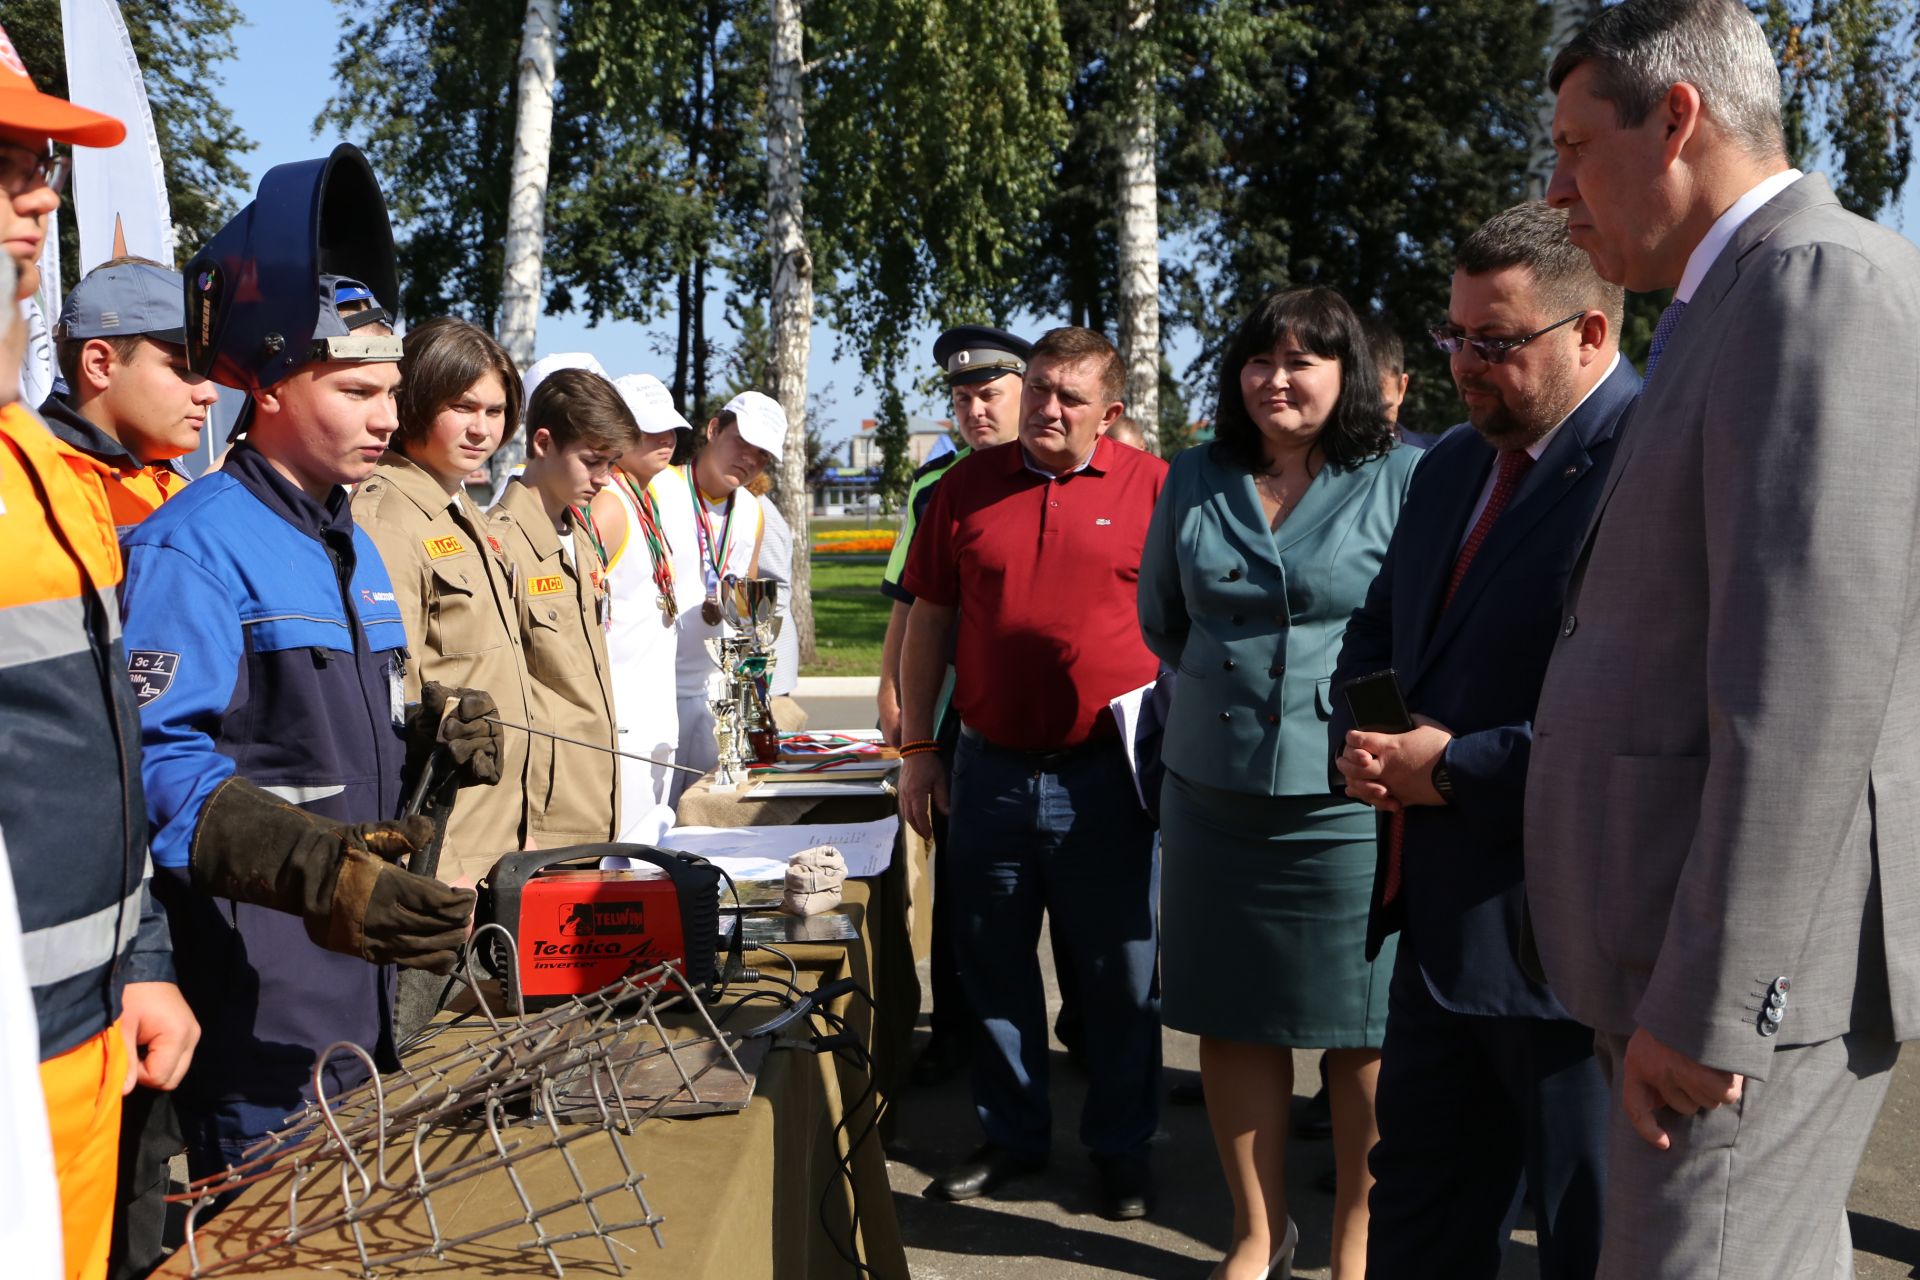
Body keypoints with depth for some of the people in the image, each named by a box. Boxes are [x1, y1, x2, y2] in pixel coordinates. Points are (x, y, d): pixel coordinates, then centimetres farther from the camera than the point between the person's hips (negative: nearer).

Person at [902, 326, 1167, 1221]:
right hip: (990, 770, 3)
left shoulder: (1152, 487, -2)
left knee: (1121, 975, 8)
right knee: (994, 968, 13)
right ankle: (1011, 1136, 30)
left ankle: (1121, 1147, 25)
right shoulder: (967, 488, 5)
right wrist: (916, 748, 7)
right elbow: (929, 622, 9)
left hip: (1106, 777, -3)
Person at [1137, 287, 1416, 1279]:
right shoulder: (1196, 479, 8)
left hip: (1348, 798, -4)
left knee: (1363, 1034, 5)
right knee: (1231, 1019, 11)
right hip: (1211, 791, 4)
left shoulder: (1399, 479, -4)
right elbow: (1160, 618, 17)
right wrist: (1233, 688, 13)